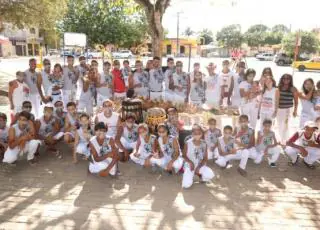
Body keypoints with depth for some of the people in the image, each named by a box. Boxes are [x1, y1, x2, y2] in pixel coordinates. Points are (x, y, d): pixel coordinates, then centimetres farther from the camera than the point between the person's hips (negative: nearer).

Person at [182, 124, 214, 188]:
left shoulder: (204, 144, -5)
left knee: (210, 175, -25)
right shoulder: (188, 143, -13)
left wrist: (198, 167, -17)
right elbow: (184, 155, -4)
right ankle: (188, 175, 16)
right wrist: (190, 162, -22)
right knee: (186, 185, -20)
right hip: (189, 165, -2)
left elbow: (205, 158, -3)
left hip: (200, 165, 2)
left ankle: (200, 175, 11)